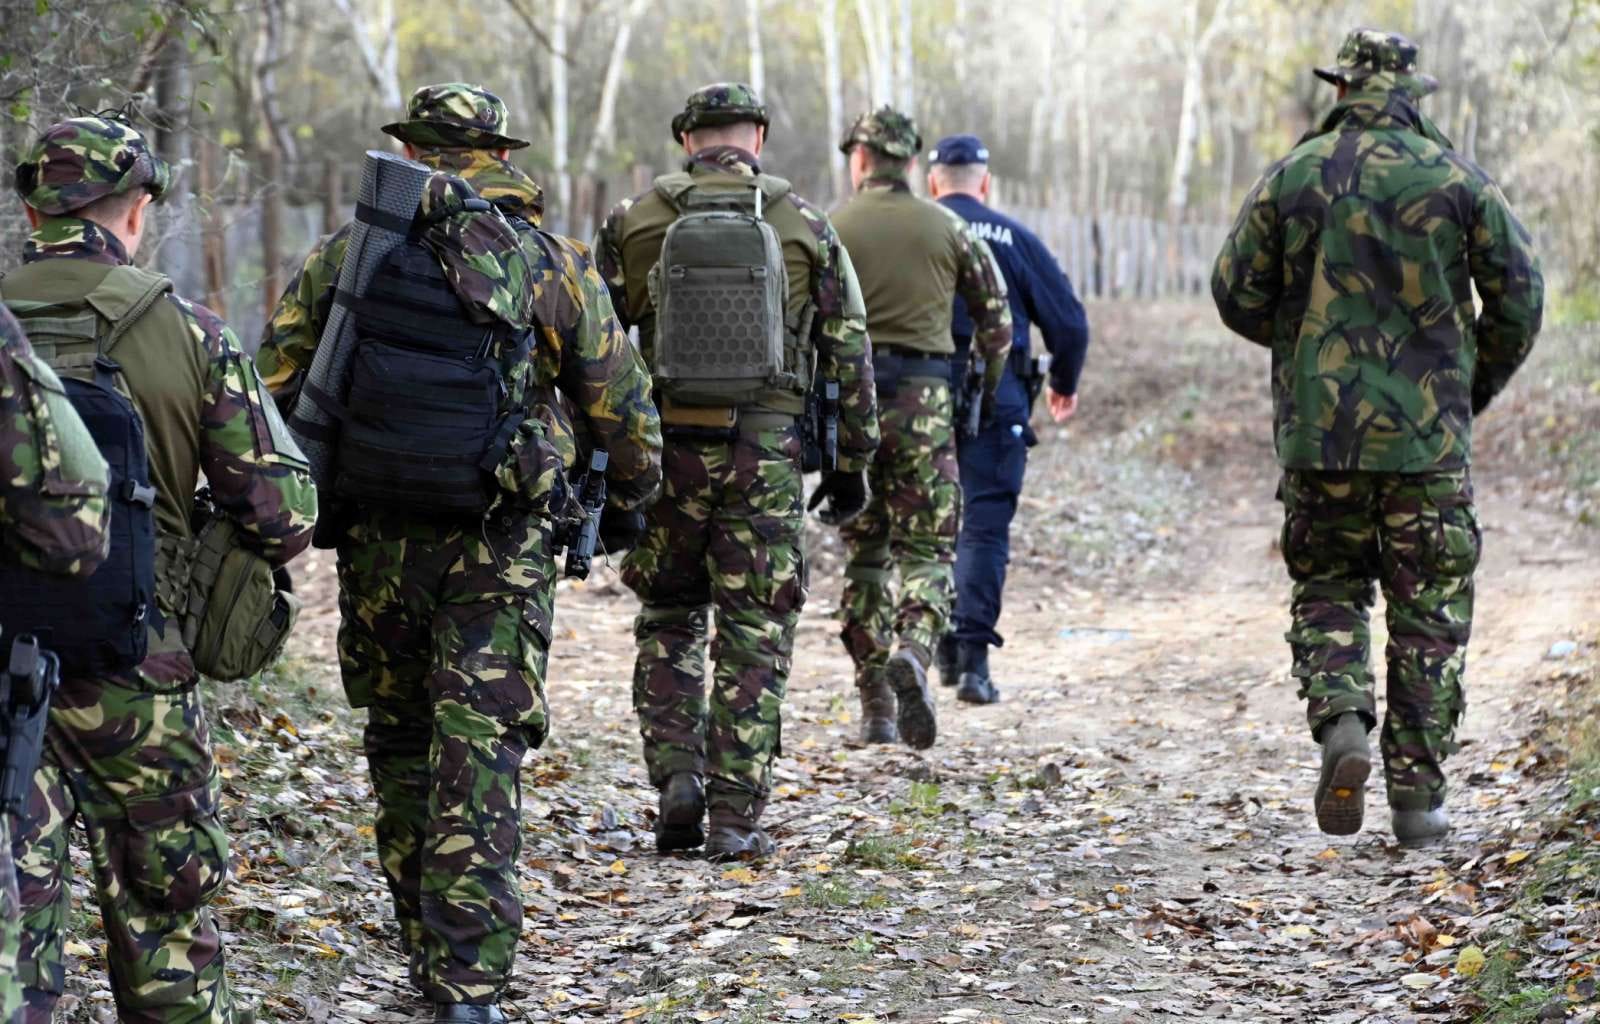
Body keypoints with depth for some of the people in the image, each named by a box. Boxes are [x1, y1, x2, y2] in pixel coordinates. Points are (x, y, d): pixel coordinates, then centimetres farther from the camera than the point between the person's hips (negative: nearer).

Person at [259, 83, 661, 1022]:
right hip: (500, 548, -2)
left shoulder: (341, 256, 4)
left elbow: (278, 386, 4)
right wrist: (635, 493, 24)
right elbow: (620, 405, 6)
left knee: (401, 744, 17)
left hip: (375, 538, 2)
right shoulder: (553, 265, -1)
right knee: (480, 763, -3)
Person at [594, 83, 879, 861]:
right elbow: (848, 352, 5)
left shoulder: (634, 221, 3)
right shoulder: (805, 225, 3)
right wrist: (852, 462, 12)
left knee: (668, 618, 17)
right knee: (753, 636, 5)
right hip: (765, 450, -1)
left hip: (665, 445, 1)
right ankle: (735, 817, 3)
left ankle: (677, 772, 1)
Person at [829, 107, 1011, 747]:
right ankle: (914, 652, -26)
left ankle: (876, 709, 9)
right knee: (927, 548, 3)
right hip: (922, 394, -1)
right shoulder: (947, 228, 5)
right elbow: (996, 317, 7)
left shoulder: (829, 229, 2)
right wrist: (986, 391, 20)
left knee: (865, 551, 10)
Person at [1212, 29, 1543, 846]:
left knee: (1326, 591, 16)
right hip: (1427, 434, -1)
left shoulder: (1291, 177, 1)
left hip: (1318, 429, 1)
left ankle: (1341, 724, -10)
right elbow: (1518, 295, -1)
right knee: (1429, 613, 8)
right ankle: (1417, 795, 7)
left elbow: (1236, 294, 2)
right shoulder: (1456, 178, -1)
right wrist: (1475, 389, 13)